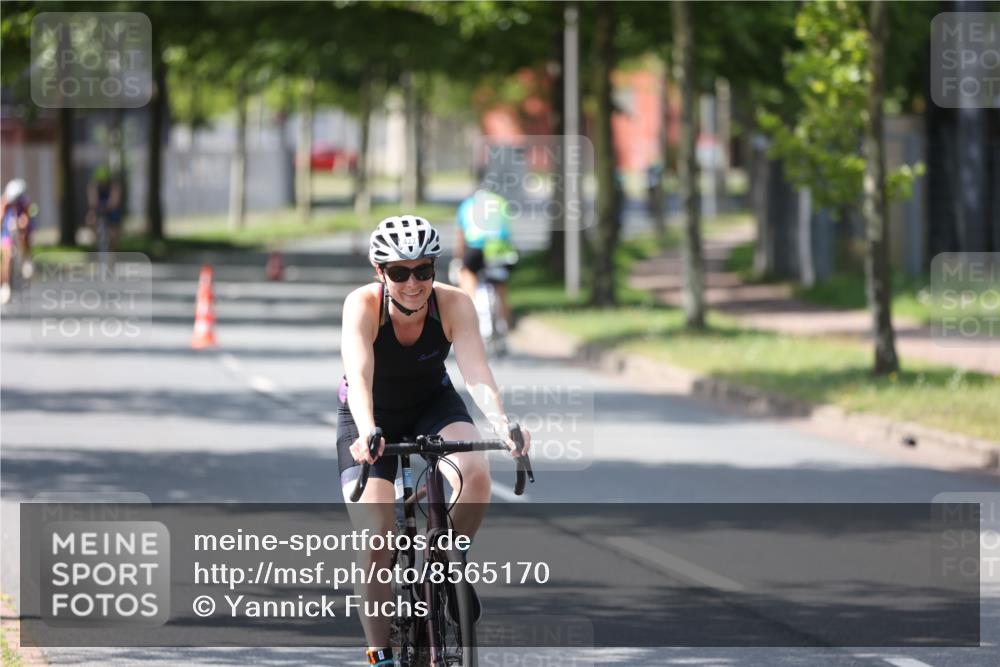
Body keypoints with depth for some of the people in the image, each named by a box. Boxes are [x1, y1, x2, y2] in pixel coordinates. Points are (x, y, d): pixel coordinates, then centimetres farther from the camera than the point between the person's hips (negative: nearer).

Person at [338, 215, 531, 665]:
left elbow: (477, 374, -35)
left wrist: (503, 425, -53)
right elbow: (358, 375, -42)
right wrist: (367, 433, -60)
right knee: (377, 538, -17)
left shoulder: (454, 304, -24)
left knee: (475, 474, -30)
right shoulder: (362, 306, -29)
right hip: (372, 417, -2)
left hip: (433, 404, 2)